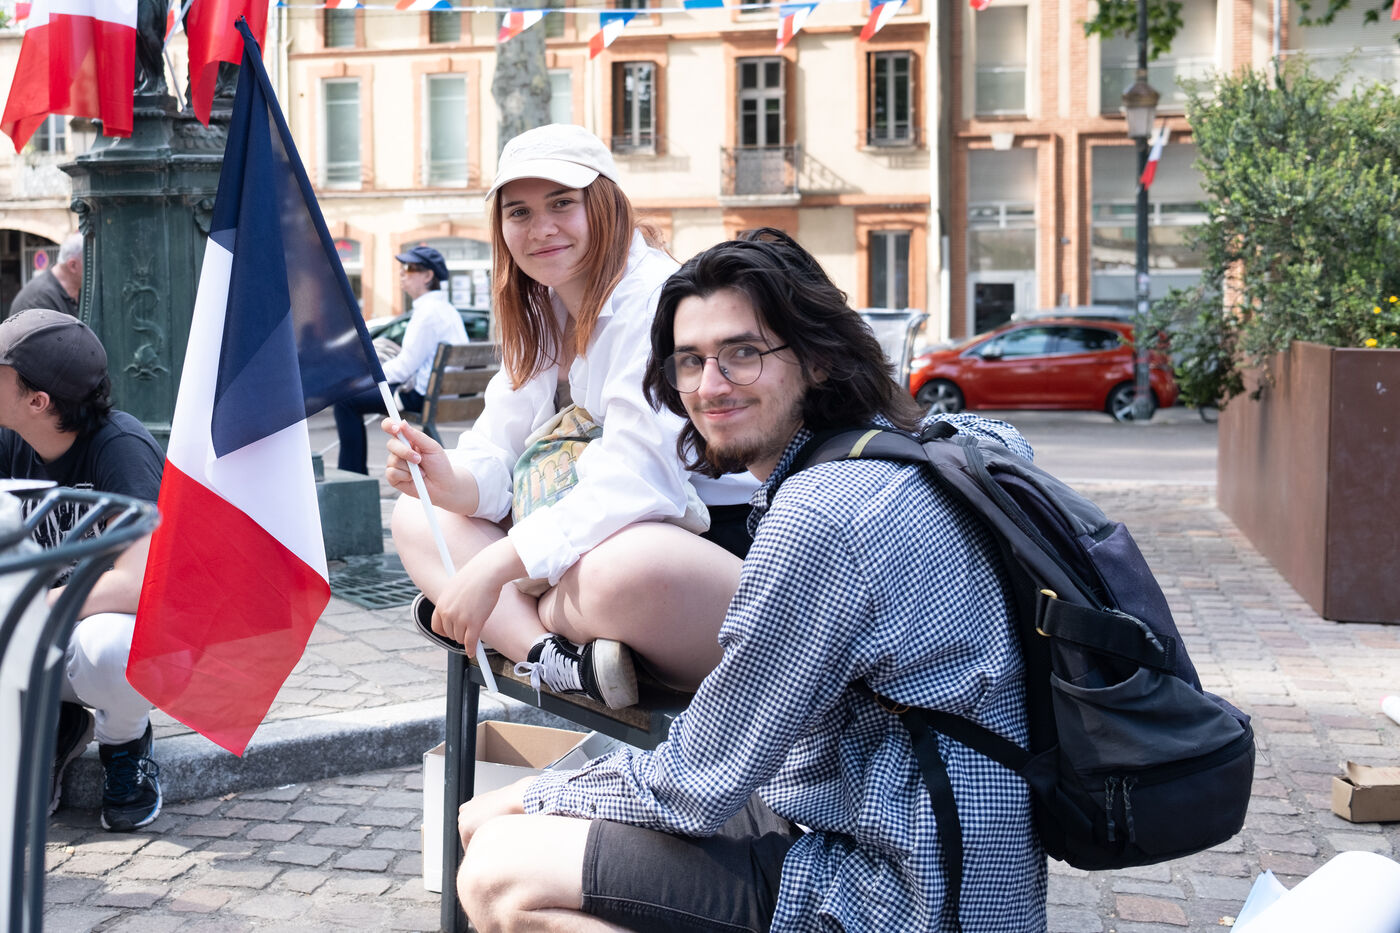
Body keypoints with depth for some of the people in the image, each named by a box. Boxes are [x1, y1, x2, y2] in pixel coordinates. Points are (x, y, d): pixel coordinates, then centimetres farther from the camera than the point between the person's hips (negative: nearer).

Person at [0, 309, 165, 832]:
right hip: (53, 631, 6)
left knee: (107, 644, -40)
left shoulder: (120, 448, -24)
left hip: (152, 629, -5)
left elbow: (137, 584, -36)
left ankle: (125, 740, -5)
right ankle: (48, 723, 6)